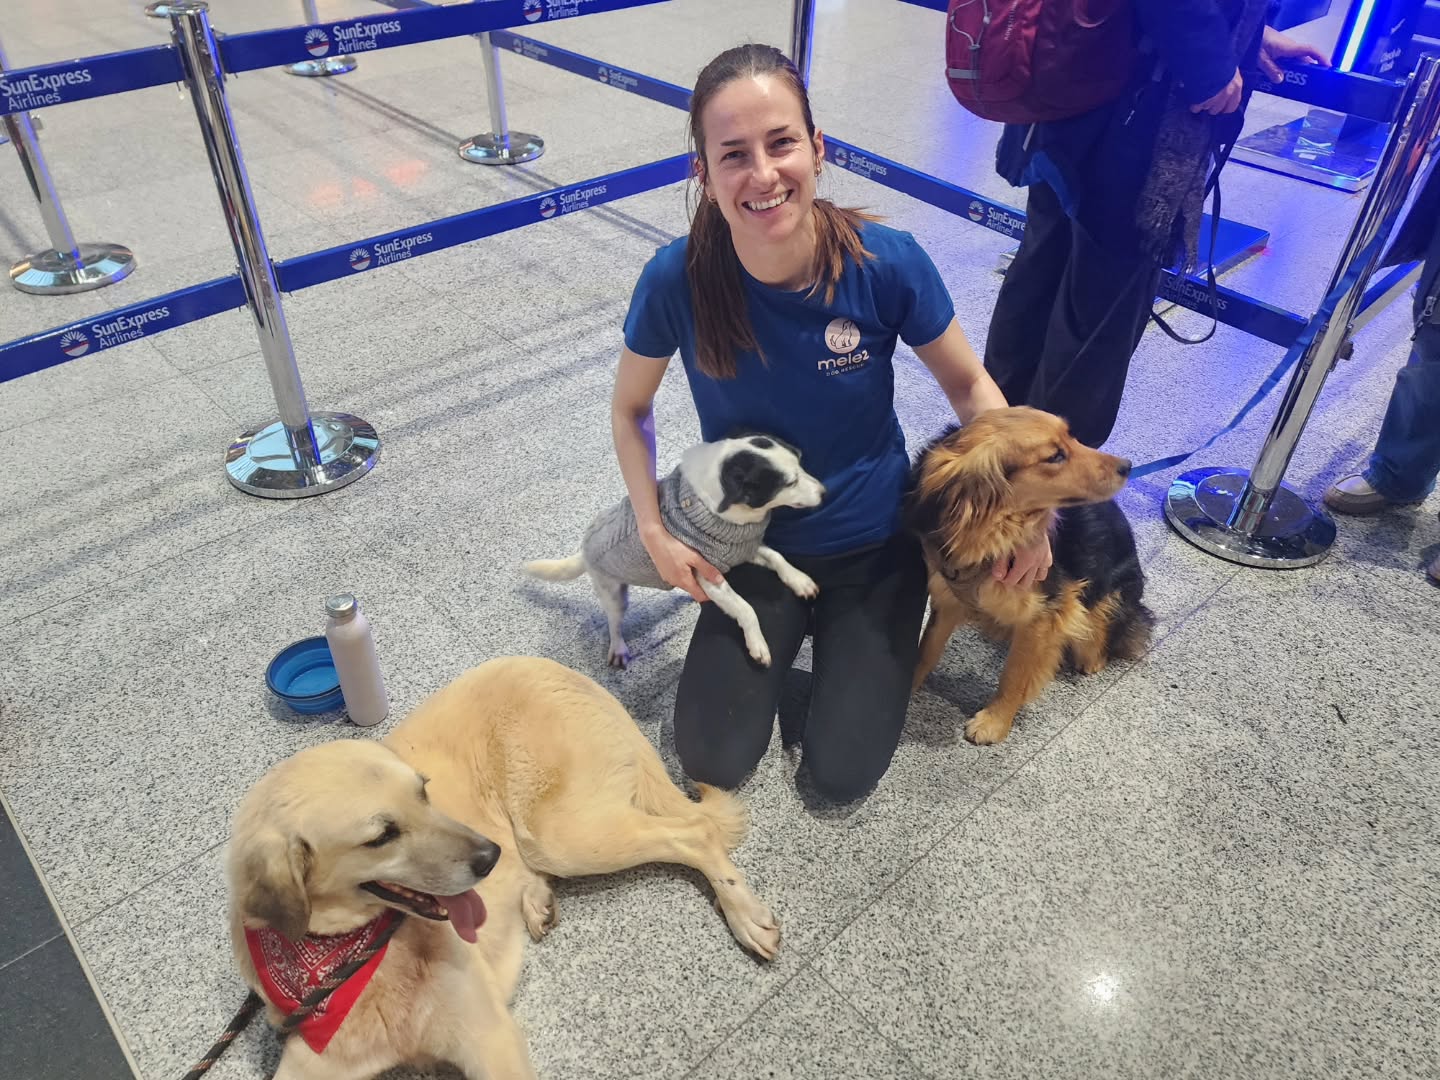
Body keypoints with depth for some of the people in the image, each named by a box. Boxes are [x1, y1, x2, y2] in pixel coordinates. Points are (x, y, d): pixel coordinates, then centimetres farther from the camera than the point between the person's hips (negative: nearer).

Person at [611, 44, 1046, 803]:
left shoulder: (887, 263, -24)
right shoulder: (677, 278, -22)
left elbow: (968, 384, -6)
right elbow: (631, 408, -3)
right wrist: (653, 529, -13)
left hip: (875, 544, 0)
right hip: (753, 546, 1)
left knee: (842, 773, 0)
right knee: (712, 760, -1)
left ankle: (835, 631, 28)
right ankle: (784, 634, 26)